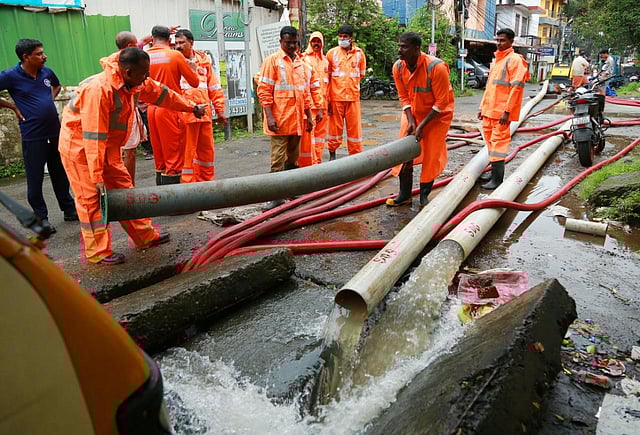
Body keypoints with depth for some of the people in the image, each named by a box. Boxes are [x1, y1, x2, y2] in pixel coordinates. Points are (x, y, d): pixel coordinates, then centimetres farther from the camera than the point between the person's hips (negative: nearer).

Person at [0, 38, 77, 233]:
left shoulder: (46, 72, 5)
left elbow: (57, 85, 27)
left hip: (55, 132, 5)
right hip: (33, 136, -5)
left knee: (60, 174, 15)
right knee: (35, 178, 3)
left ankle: (69, 209, 28)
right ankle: (41, 218, 14)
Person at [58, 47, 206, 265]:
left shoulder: (135, 83, -5)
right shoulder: (99, 90, -31)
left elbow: (160, 93, 12)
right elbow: (93, 137, -32)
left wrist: (193, 107, 20)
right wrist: (97, 176, -31)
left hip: (107, 147, 9)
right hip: (80, 147, -9)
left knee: (124, 188, 11)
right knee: (91, 197, -5)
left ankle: (145, 237, 20)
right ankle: (98, 252, 4)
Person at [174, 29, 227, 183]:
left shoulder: (203, 60, 12)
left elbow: (214, 88, 13)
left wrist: (220, 110, 10)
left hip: (205, 113, 4)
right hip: (184, 115, -4)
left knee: (207, 150, 13)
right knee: (186, 153, 0)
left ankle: (206, 182, 28)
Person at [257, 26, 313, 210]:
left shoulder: (300, 62, 15)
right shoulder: (272, 61, -3)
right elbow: (264, 91, -8)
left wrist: (309, 115, 15)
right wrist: (269, 117, -16)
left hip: (297, 120, 6)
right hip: (280, 120, -6)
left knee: (293, 158, 13)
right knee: (278, 159, -4)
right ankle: (276, 196, 0)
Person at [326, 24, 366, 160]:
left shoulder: (359, 53, 5)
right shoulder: (332, 53, 2)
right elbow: (326, 76, 3)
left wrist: (351, 83, 7)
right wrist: (327, 98, -2)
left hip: (353, 97, 1)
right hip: (335, 97, -1)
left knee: (354, 127, 4)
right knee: (335, 127, 5)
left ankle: (355, 155, 15)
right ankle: (332, 154, 20)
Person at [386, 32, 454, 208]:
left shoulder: (436, 67, -28)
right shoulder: (398, 67, -13)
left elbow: (441, 102, -23)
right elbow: (404, 96, -3)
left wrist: (422, 125, -23)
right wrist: (411, 121, -15)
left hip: (437, 114, -4)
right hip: (412, 112, 5)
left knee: (431, 155, -3)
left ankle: (424, 196, 11)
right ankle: (404, 194, 11)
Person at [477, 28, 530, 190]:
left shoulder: (514, 59, -7)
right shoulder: (496, 59, 19)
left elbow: (516, 87, -14)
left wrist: (507, 111, -20)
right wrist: (482, 107, 19)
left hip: (502, 111, -8)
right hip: (489, 110, 9)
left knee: (498, 143, -7)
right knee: (491, 141, 13)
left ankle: (497, 180, -4)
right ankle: (494, 174, 23)